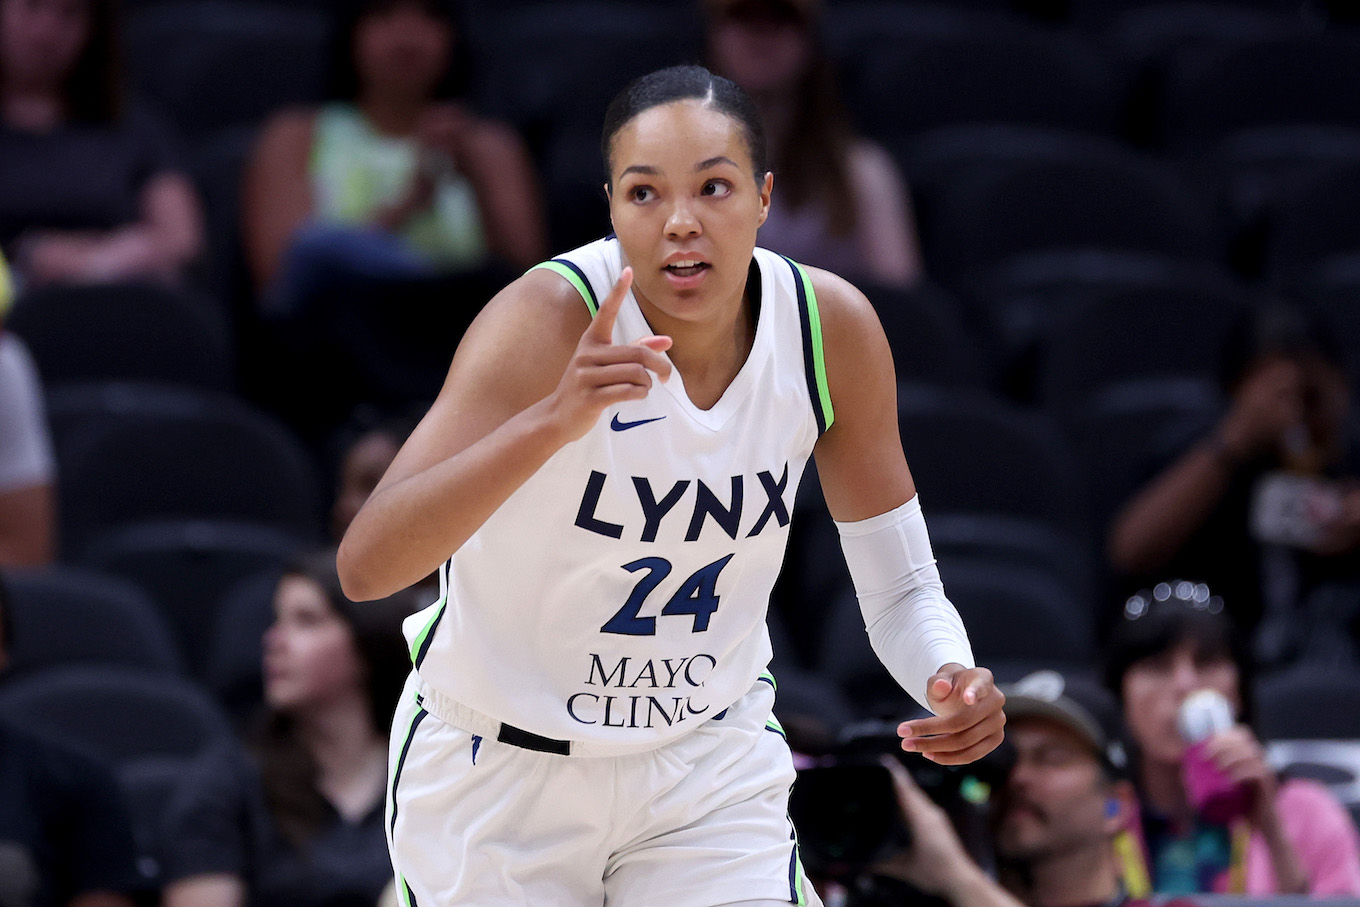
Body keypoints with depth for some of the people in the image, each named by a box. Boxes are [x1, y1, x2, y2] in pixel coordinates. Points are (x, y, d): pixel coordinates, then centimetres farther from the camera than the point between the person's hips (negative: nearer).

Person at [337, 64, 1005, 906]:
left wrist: (948, 675, -25)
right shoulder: (549, 322, -26)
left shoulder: (832, 327, -13)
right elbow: (363, 565, -38)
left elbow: (902, 588, -1)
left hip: (712, 763, 3)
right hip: (502, 768, -3)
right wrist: (554, 420, -51)